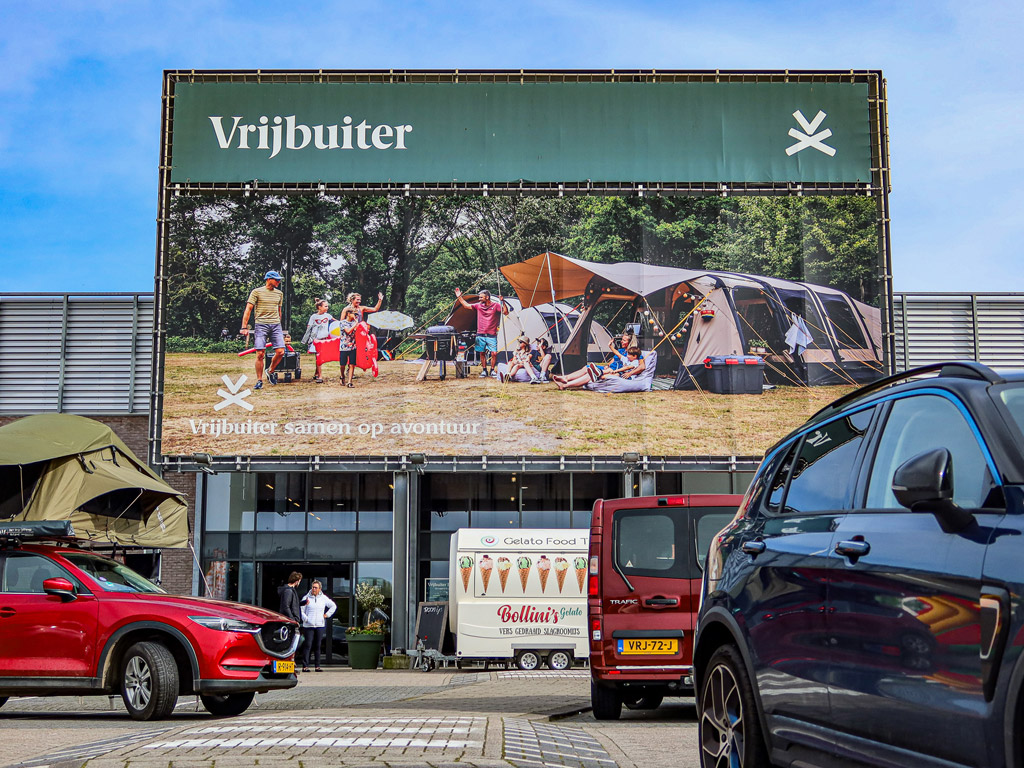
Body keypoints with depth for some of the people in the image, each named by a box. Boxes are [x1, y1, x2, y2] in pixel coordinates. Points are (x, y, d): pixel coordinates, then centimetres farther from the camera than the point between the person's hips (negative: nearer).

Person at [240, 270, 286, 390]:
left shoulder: (279, 294, 16)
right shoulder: (257, 292, 1)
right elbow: (248, 310, -2)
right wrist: (244, 327, -8)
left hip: (276, 325, 4)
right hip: (261, 325, -4)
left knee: (280, 352, -8)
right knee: (260, 354, -8)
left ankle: (270, 371, 19)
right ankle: (259, 381, 3)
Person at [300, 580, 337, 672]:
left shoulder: (324, 598, 10)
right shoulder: (306, 598, 3)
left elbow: (333, 606, 21)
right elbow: (301, 610, 3)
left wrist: (327, 615, 11)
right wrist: (306, 619, -10)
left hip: (320, 625, 2)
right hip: (308, 625, -2)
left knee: (317, 646, 4)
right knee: (308, 645, -7)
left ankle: (317, 666, 9)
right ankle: (305, 666, -6)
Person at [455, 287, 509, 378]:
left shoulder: (496, 305, -4)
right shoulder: (479, 305, 7)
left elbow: (506, 312, -13)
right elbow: (467, 305, 16)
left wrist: (502, 302, -25)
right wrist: (459, 297, 13)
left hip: (491, 335, -4)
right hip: (480, 334, 4)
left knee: (494, 353, -9)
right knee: (482, 353, 6)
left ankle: (492, 370, 7)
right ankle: (484, 371, 16)